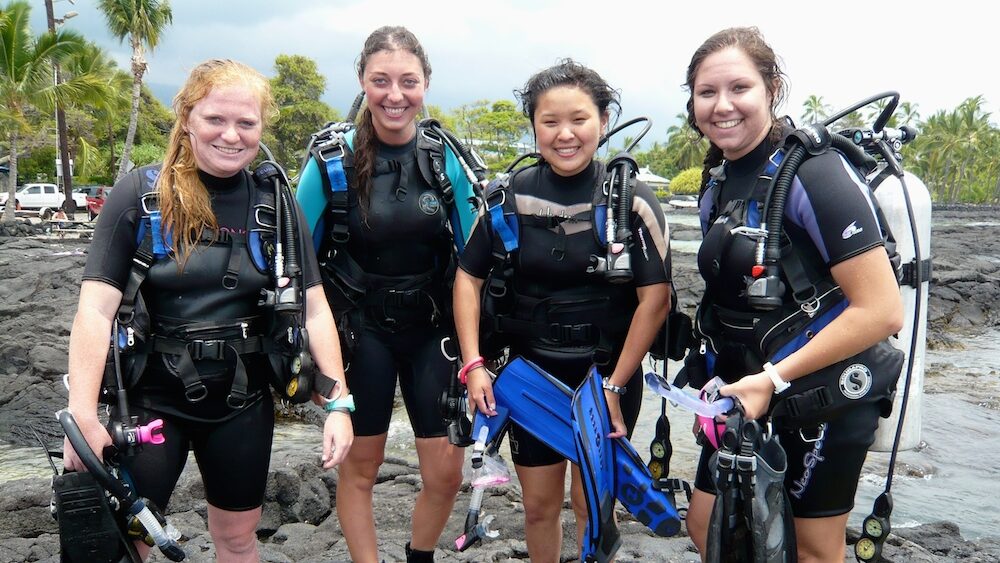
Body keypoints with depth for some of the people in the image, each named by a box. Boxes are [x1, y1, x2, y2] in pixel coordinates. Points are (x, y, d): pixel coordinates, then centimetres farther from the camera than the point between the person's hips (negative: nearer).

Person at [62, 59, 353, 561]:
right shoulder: (141, 193, -10)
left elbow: (314, 308, -2)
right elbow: (96, 309, -15)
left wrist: (338, 401, -9)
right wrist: (83, 416, -23)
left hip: (242, 401, 3)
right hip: (152, 398, -2)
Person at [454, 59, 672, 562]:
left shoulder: (631, 199, -12)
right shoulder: (510, 195, -4)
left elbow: (655, 298, -12)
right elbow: (469, 276, 2)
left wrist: (615, 386, -12)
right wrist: (473, 364, -6)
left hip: (608, 372, -2)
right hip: (532, 370, 2)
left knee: (593, 505, 9)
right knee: (538, 505, 14)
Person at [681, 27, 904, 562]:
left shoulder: (813, 172, -21)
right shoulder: (717, 179, 4)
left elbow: (881, 309, -26)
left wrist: (773, 378, -25)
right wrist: (718, 370, 6)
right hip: (746, 388, 7)